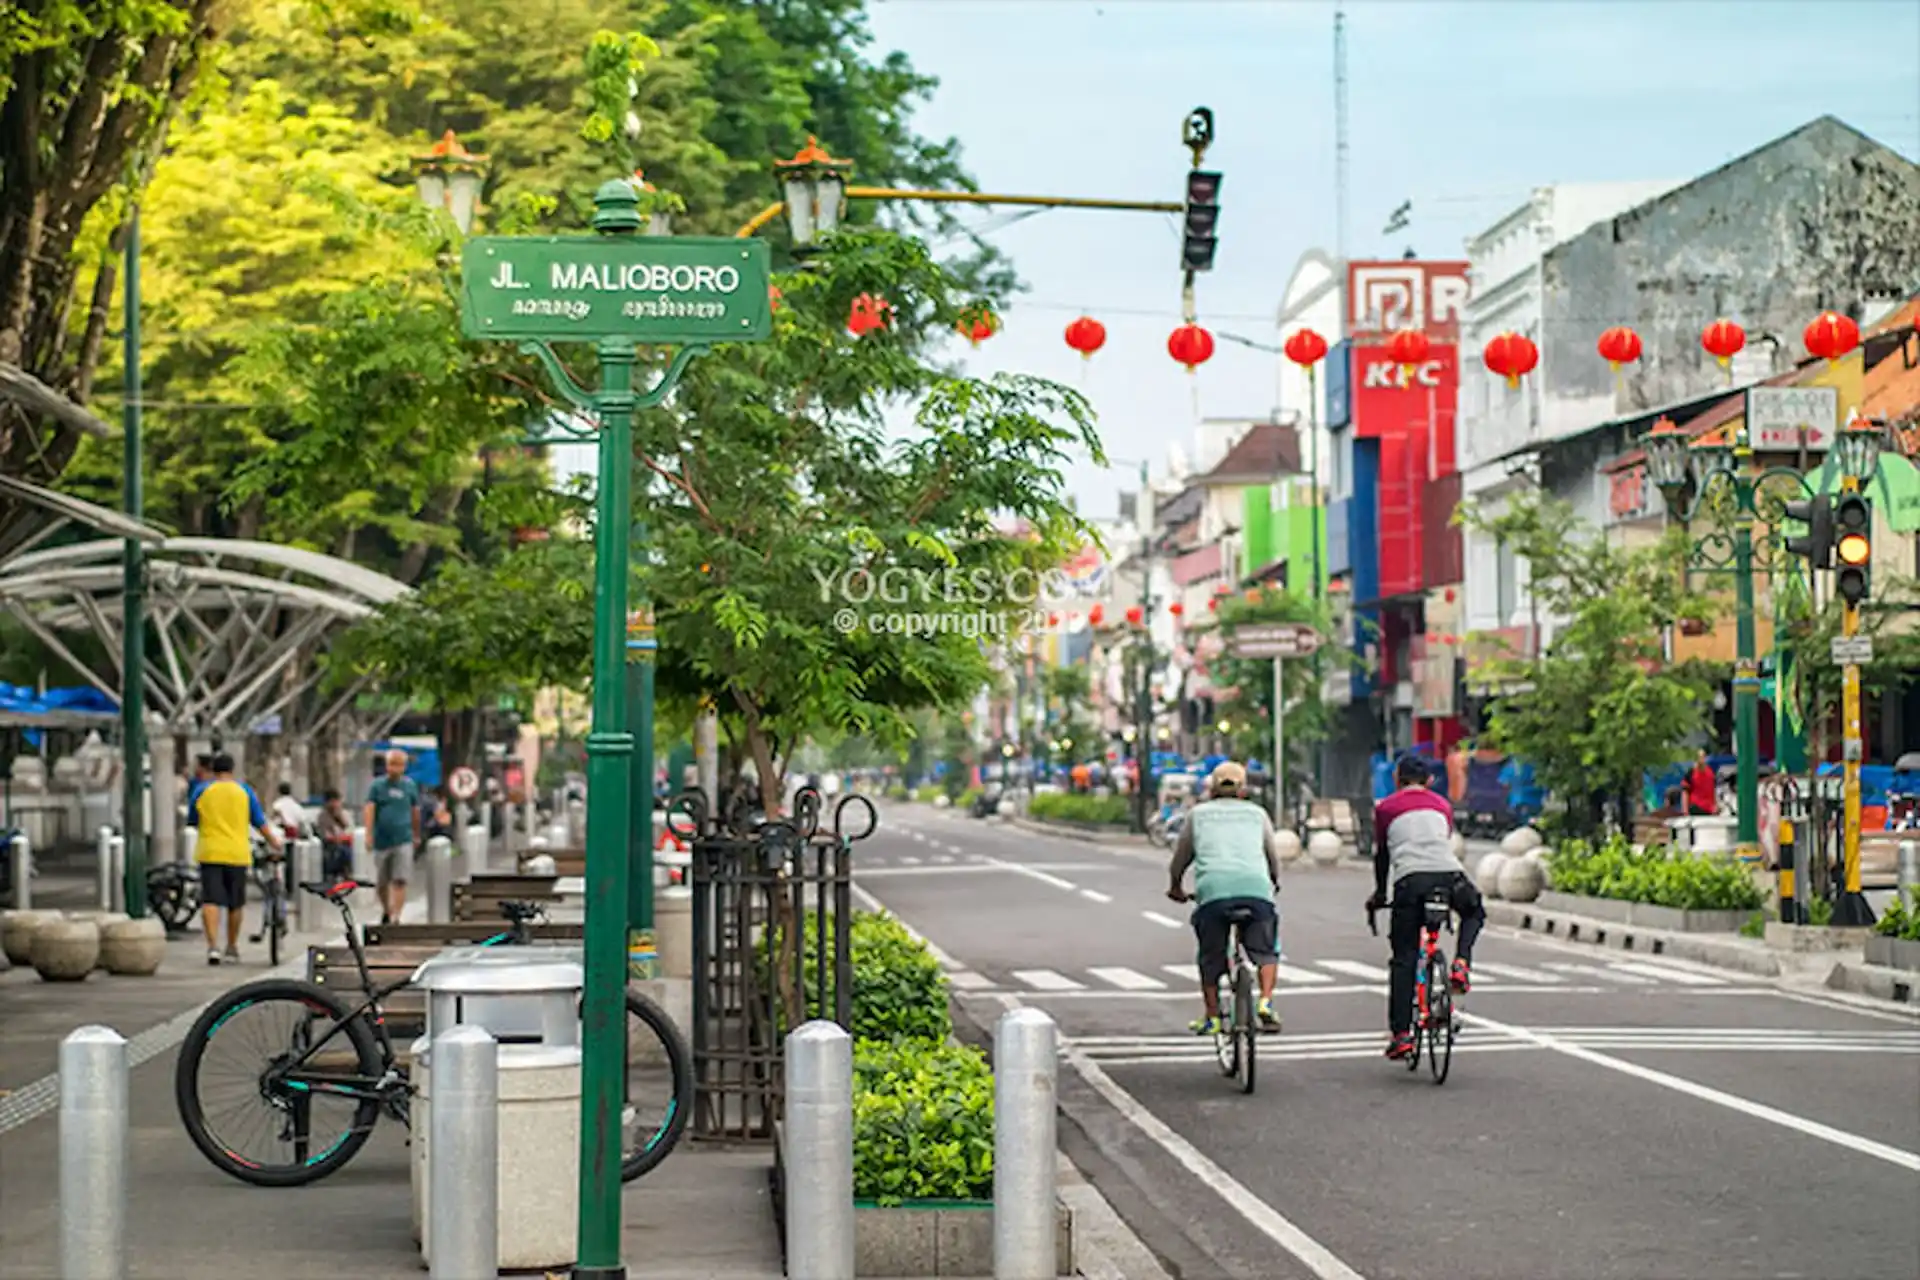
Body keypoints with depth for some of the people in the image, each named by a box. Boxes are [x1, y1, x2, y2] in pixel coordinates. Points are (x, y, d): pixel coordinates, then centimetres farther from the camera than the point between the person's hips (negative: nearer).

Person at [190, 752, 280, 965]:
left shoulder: (202, 791, 4)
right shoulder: (244, 791, 5)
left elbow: (193, 820, 15)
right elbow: (261, 824, 8)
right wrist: (275, 842, 21)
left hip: (210, 853, -1)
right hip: (237, 854, 1)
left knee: (210, 900, -5)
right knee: (236, 903, 13)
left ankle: (212, 945, -21)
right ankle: (232, 947, 23)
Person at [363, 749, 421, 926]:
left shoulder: (410, 785, 5)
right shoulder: (377, 785, 0)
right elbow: (370, 809, -10)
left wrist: (417, 836, 23)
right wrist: (369, 834, -23)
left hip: (403, 840, 0)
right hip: (381, 841, 1)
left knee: (400, 881, -12)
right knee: (382, 883, 12)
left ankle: (395, 918, -13)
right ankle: (386, 911, 35)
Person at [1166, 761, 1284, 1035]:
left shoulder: (1198, 814, 23)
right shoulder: (1257, 813, 25)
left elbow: (1180, 859, 28)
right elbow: (1273, 858, 30)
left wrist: (1176, 888, 46)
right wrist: (1275, 883, 50)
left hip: (1212, 889, 0)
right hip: (1256, 888, 0)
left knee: (1210, 959, 12)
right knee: (1266, 951, 14)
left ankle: (1212, 1018, 13)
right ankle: (1265, 1002, -4)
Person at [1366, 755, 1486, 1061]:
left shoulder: (1386, 808, 21)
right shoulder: (1442, 805, 27)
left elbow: (1381, 855, 26)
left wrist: (1379, 894, 40)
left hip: (1410, 879, -1)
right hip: (1450, 874, 2)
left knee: (1404, 958, 3)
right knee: (1474, 914, 33)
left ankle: (1401, 1034, -3)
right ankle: (1461, 964, 7)